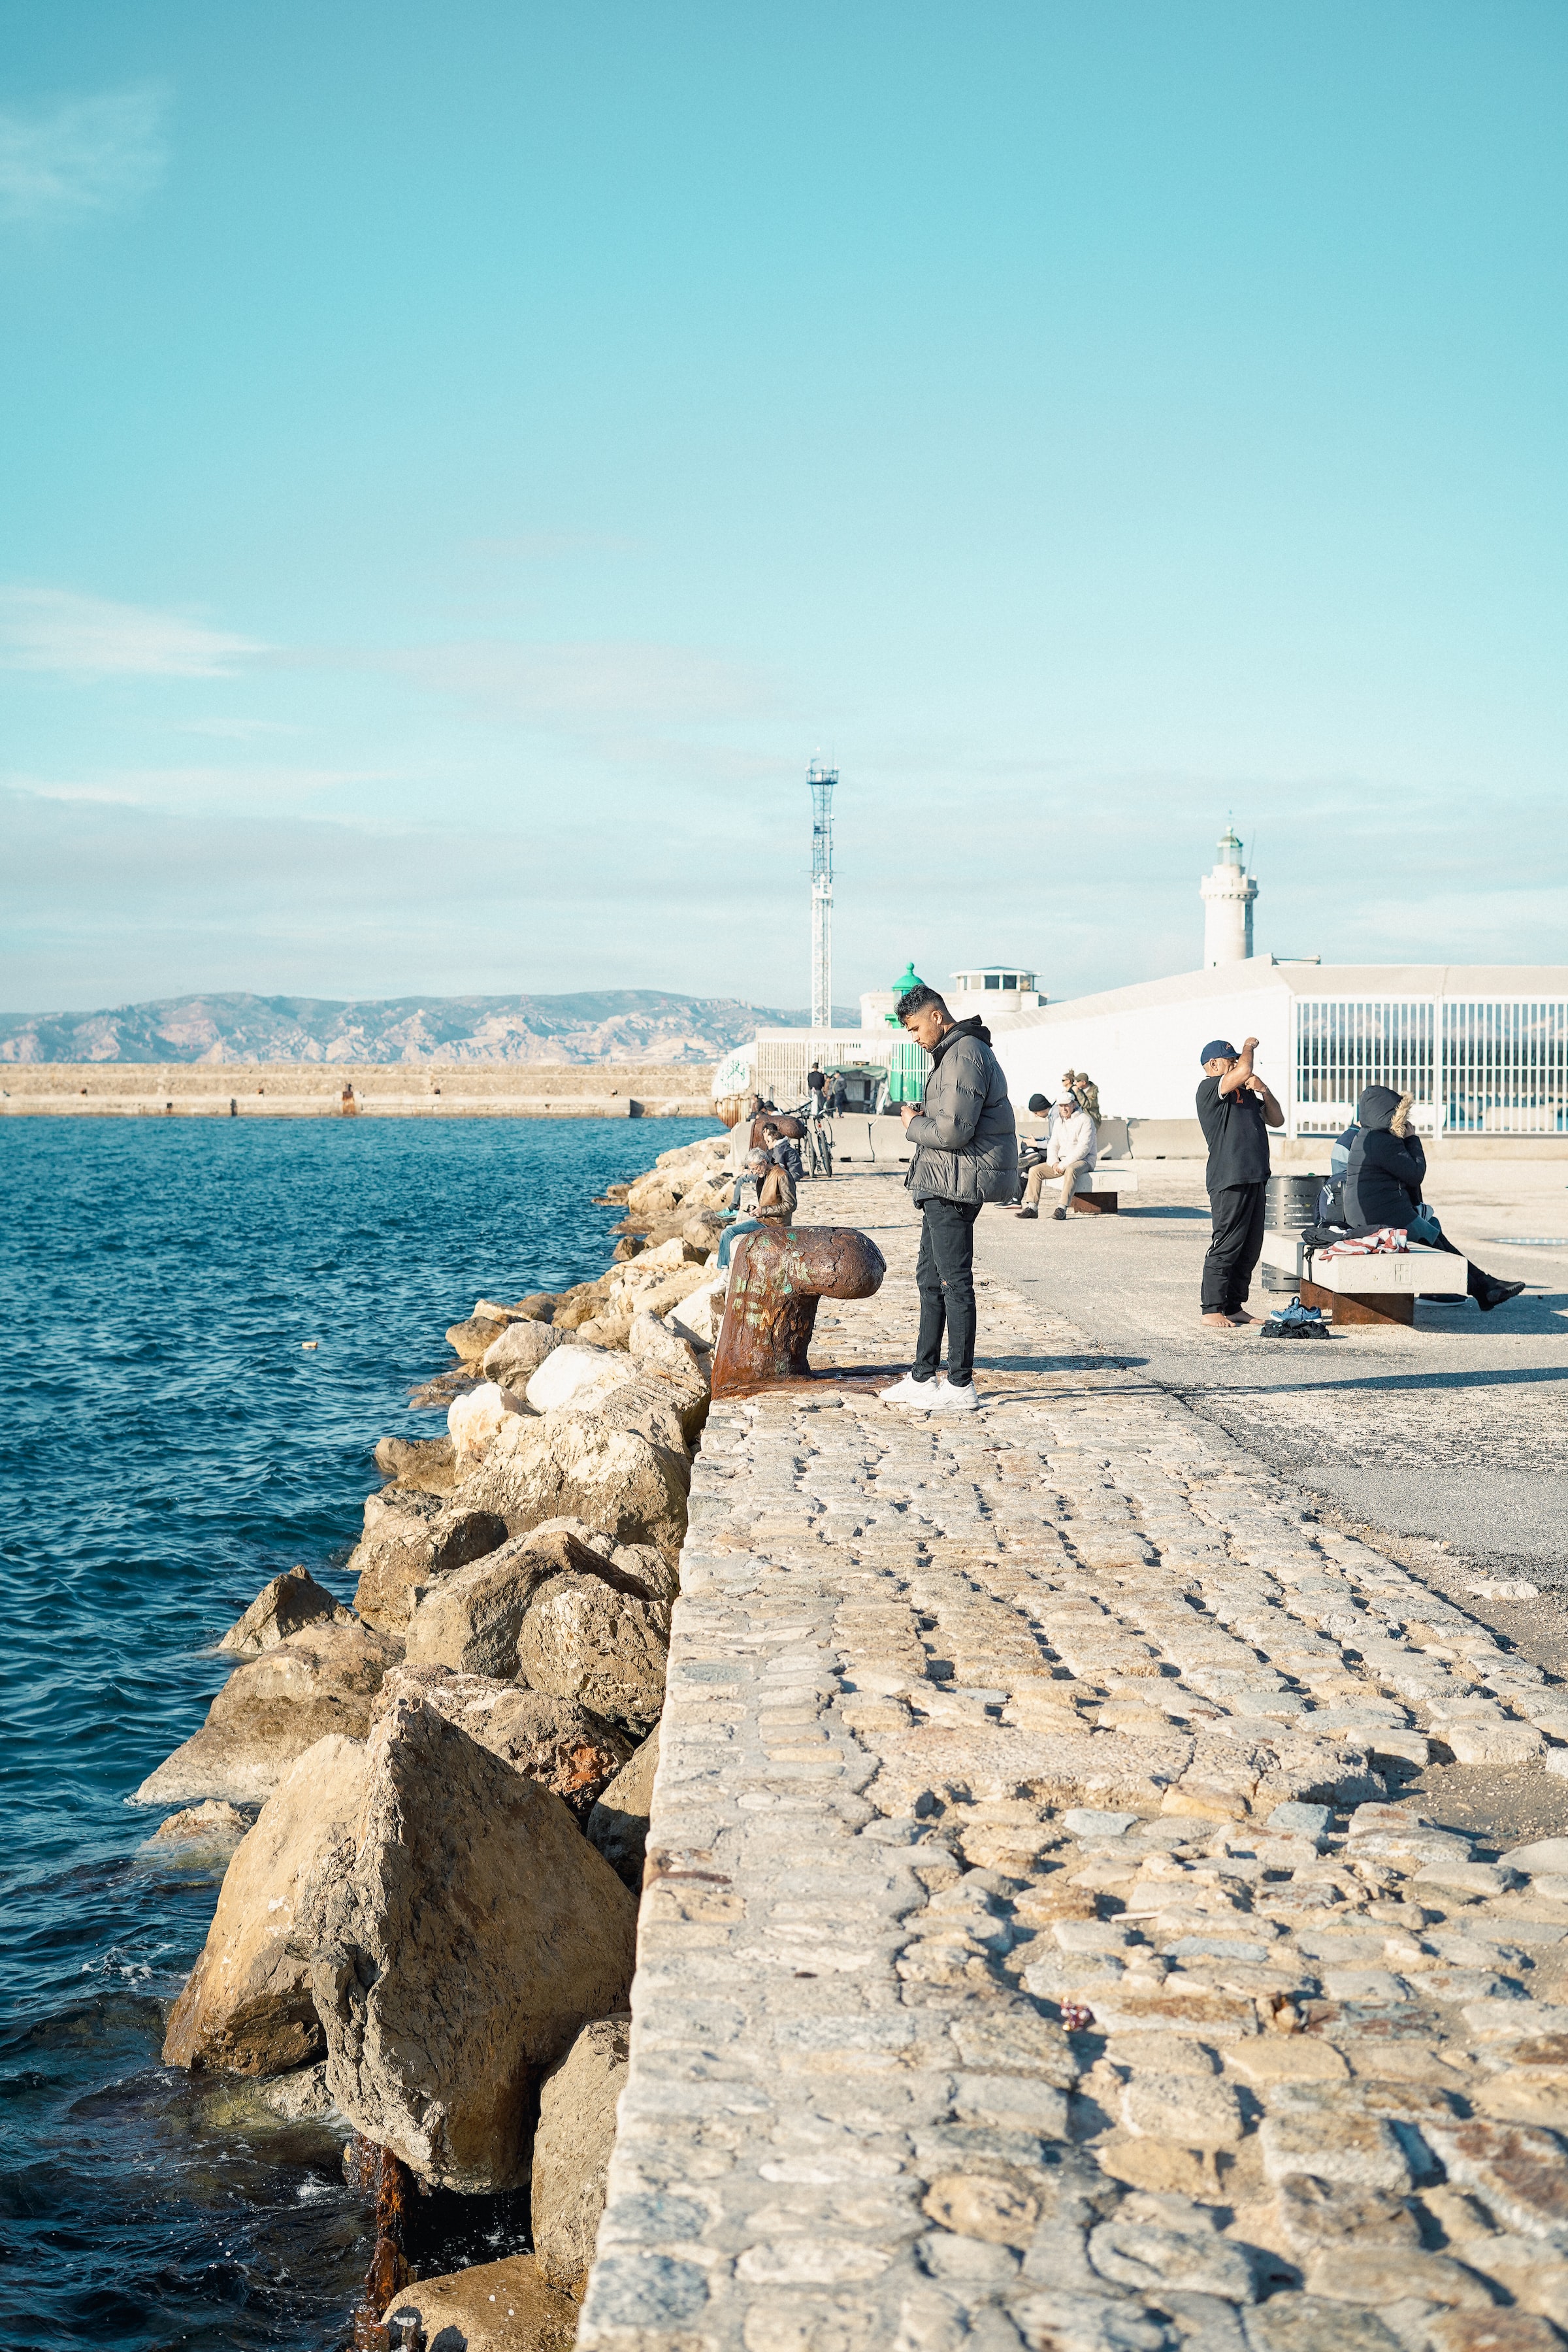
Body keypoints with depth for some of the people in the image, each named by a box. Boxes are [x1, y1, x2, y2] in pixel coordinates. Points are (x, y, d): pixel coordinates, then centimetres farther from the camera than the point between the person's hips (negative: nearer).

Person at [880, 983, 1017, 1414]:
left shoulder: (965, 1056, -17)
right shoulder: (953, 1053, 18)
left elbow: (953, 1131, -24)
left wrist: (914, 1126, -7)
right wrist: (925, 1116, 9)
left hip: (955, 1184, -11)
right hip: (942, 1185, 11)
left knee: (955, 1282, -7)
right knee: (930, 1278, 15)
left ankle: (961, 1387, -3)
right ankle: (922, 1378, 22)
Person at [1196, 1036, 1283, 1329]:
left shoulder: (1246, 1094, 22)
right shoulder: (1209, 1088, -5)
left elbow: (1276, 1120, 21)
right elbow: (1244, 1071, -21)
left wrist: (1263, 1091, 6)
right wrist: (1249, 1047, -1)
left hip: (1254, 1178, 9)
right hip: (1229, 1180, -9)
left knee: (1250, 1248, 10)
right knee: (1226, 1246, -9)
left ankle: (1234, 1307, 17)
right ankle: (1212, 1310, -5)